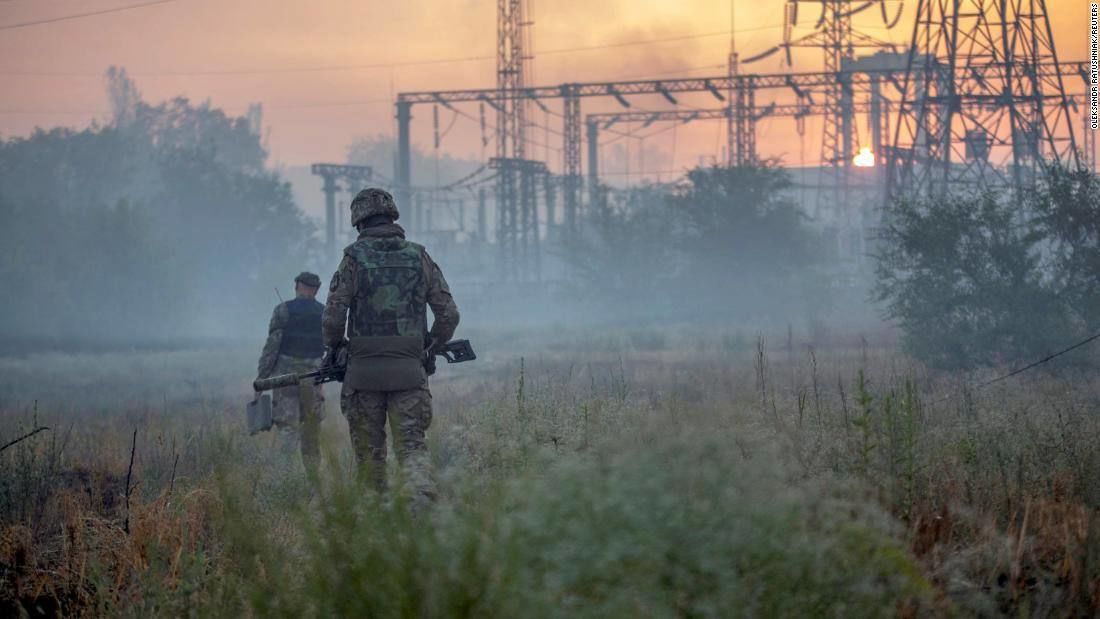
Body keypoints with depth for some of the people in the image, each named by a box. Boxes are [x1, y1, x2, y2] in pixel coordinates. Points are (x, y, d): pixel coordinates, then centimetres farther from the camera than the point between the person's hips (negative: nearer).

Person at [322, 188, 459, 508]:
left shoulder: (354, 259, -2)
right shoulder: (419, 257, 5)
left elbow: (333, 317, -9)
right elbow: (449, 314, 4)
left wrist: (335, 347, 11)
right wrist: (431, 346, 21)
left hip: (365, 370, -1)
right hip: (409, 371, 1)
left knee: (369, 451, 11)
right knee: (412, 445, 0)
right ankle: (422, 502, -23)